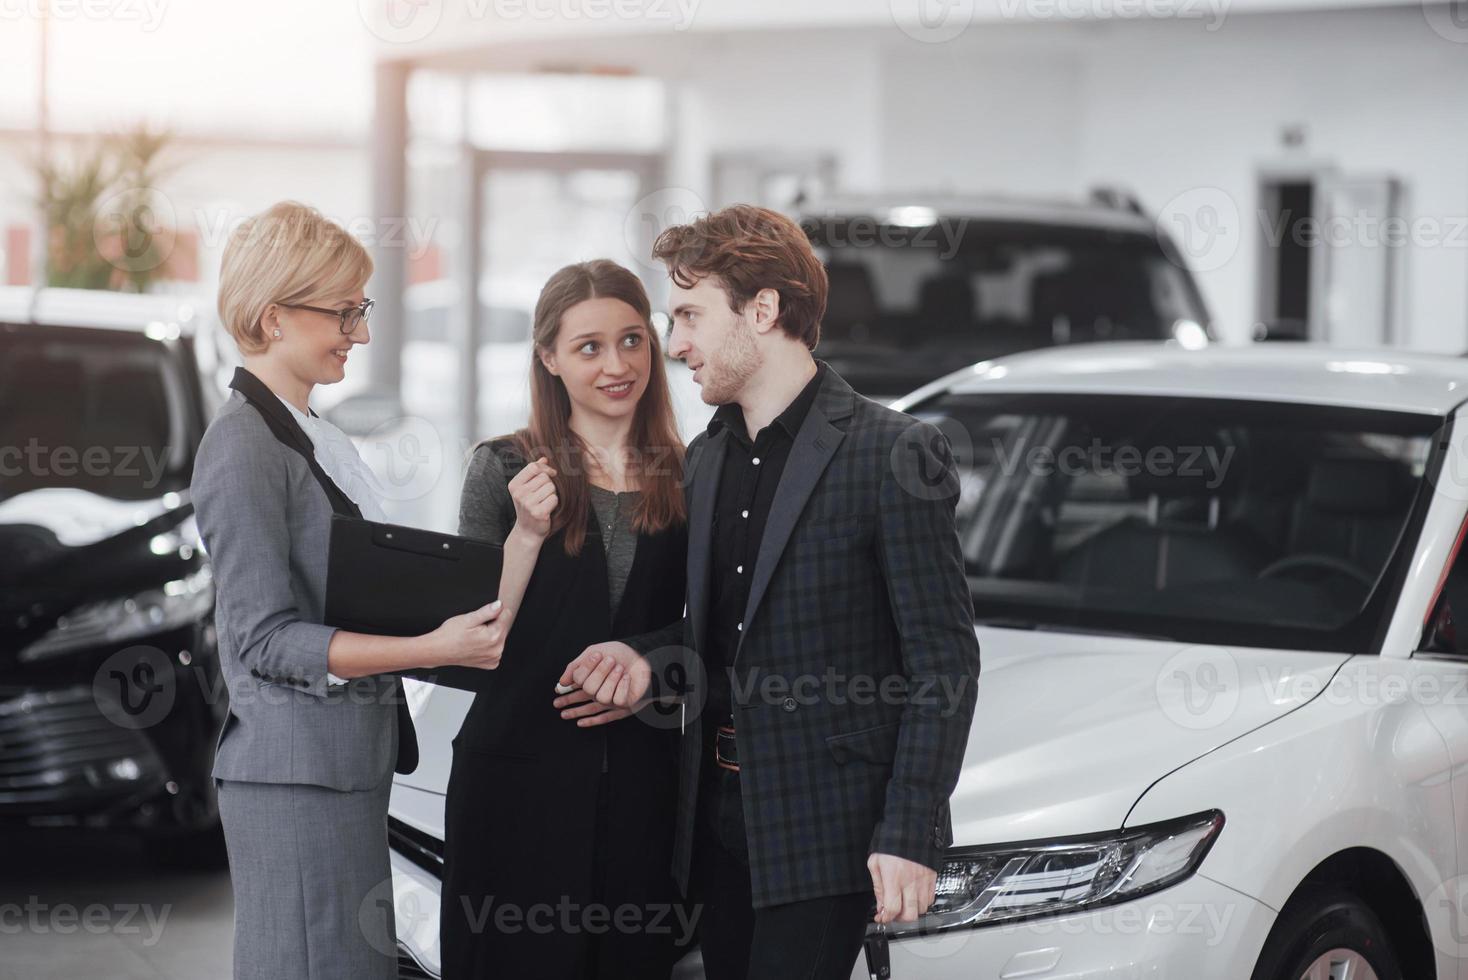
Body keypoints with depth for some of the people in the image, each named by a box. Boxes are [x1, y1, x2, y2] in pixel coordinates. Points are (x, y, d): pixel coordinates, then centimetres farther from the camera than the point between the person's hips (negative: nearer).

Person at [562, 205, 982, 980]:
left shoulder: (894, 454, -10)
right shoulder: (704, 459, 14)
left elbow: (943, 663, -11)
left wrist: (910, 835, -17)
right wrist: (648, 658, 0)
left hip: (827, 826, -7)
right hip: (719, 818, 7)